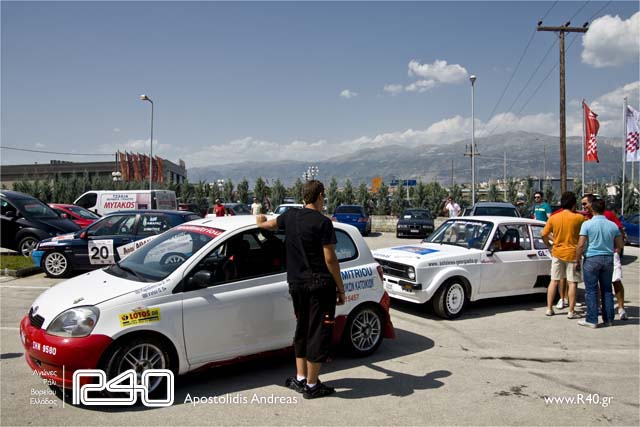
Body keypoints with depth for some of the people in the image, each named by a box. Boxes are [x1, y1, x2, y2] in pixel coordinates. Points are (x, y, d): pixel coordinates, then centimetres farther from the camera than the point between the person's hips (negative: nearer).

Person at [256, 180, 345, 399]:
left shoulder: (290, 216, 6)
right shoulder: (322, 222, -12)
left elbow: (266, 225, 23)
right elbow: (330, 259, -14)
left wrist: (260, 220, 47)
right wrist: (341, 288, -5)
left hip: (296, 283, 6)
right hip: (320, 284, -6)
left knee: (302, 329, 18)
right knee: (318, 332, 2)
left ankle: (300, 378, 22)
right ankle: (311, 385, 8)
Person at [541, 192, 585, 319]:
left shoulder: (553, 218, -1)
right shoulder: (578, 218, -10)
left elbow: (544, 235, 0)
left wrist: (549, 246, 13)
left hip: (557, 253, 3)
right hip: (572, 253, -3)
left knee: (554, 281, 11)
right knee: (572, 283, 4)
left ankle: (549, 309, 13)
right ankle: (571, 311, 6)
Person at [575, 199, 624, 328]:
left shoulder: (587, 224, -11)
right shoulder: (613, 225, 2)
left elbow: (581, 245, -13)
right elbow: (620, 245, 7)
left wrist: (577, 261, -4)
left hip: (591, 259, -4)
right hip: (608, 259, 4)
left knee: (591, 291, 1)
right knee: (607, 290, 14)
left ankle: (592, 320, 2)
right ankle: (609, 319, 20)